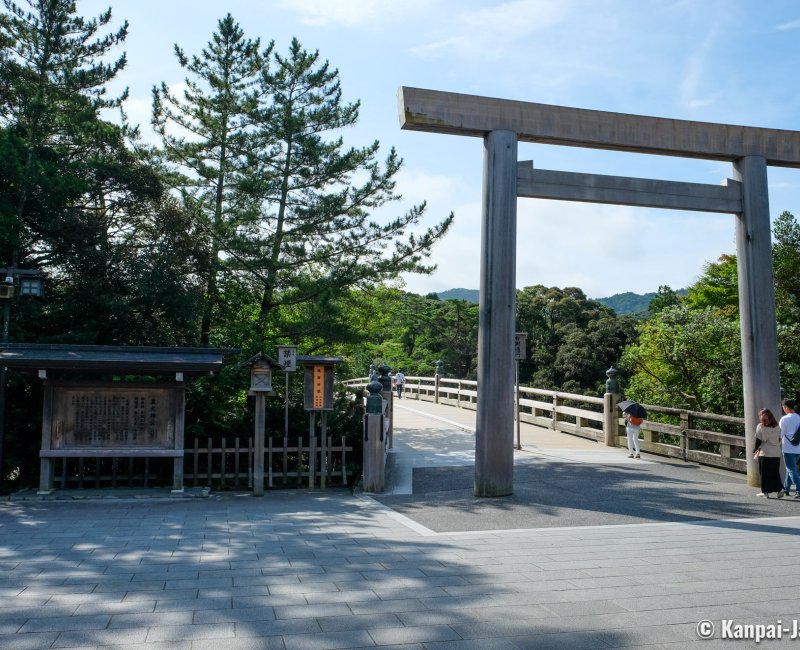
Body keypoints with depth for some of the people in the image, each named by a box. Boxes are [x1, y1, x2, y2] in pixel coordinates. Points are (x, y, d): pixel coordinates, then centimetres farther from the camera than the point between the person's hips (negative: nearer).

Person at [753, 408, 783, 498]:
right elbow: (779, 439, 11)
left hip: (765, 453, -4)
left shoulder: (760, 426, -8)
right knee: (775, 472, 13)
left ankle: (765, 491, 6)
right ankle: (780, 488, 1)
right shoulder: (777, 427, 6)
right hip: (776, 453, 4)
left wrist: (756, 450, 7)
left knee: (764, 473, 4)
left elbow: (758, 440, -6)